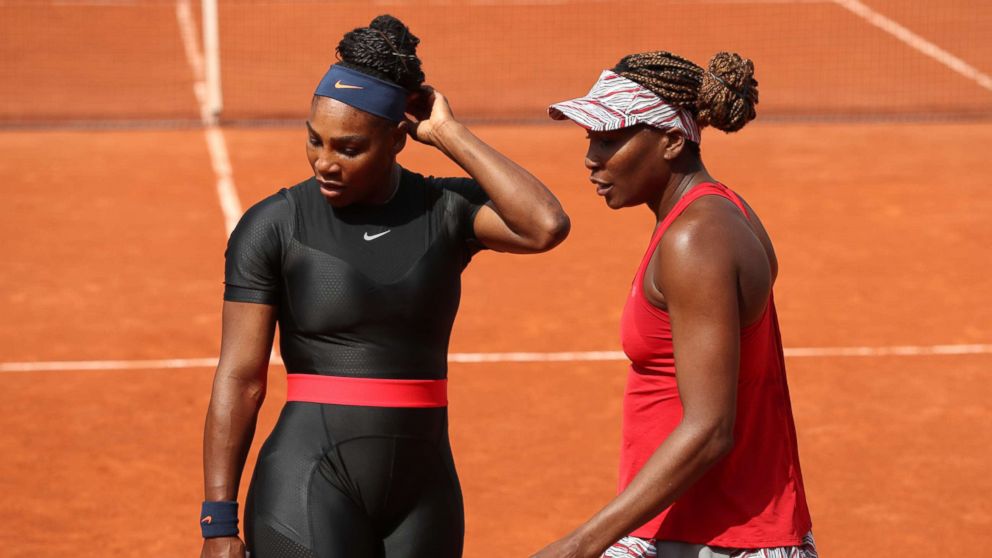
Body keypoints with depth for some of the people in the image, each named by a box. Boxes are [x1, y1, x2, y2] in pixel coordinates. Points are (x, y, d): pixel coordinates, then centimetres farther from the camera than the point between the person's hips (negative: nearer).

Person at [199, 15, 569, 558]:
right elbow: (238, 381, -5)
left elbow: (546, 226, -18)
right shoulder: (273, 226, -4)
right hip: (310, 492, -3)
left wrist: (449, 136, -12)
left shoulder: (447, 210, 2)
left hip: (422, 497, 4)